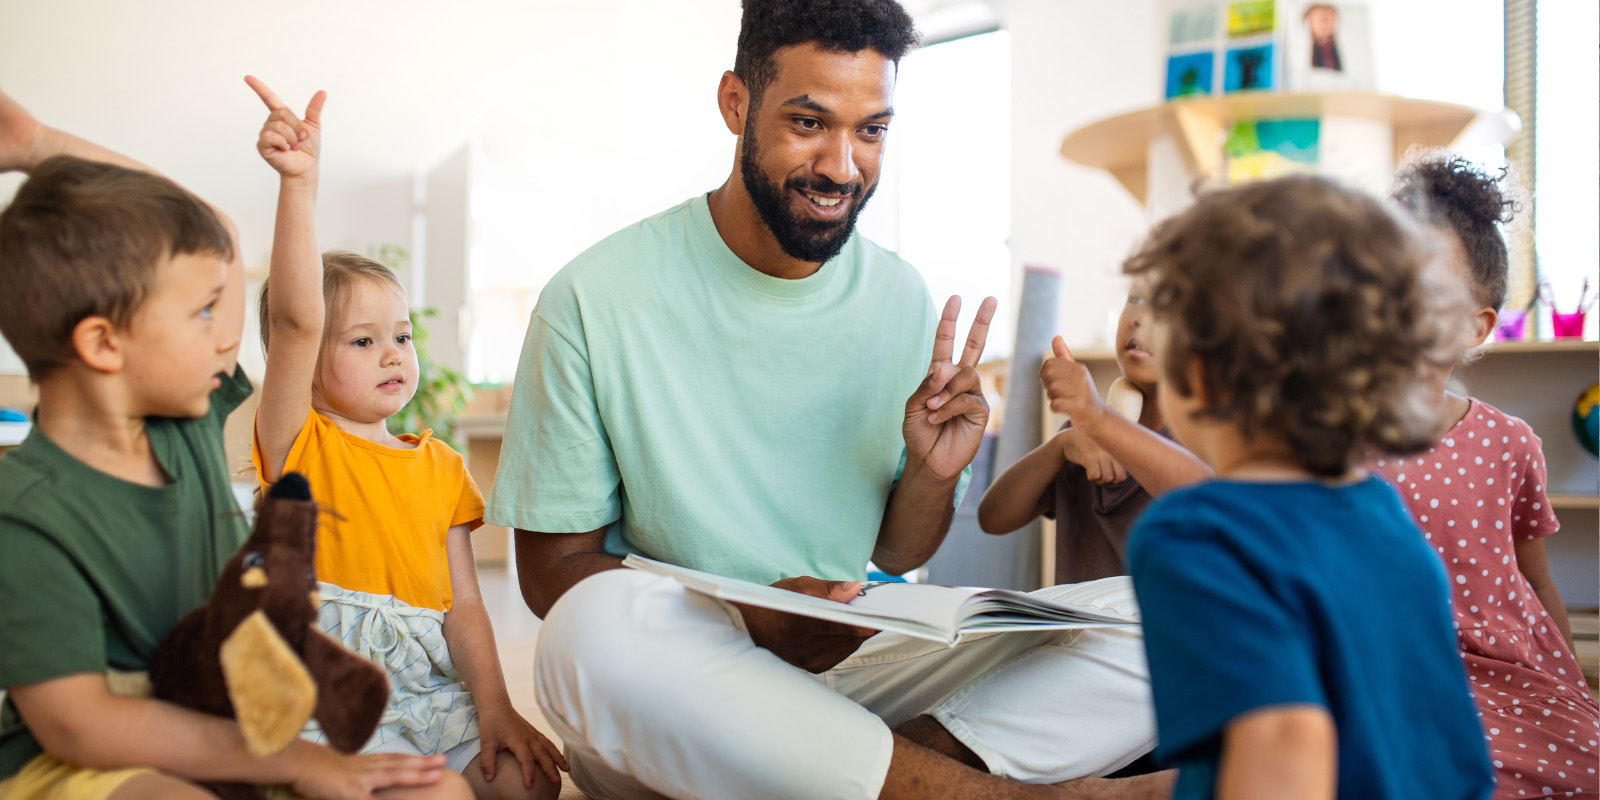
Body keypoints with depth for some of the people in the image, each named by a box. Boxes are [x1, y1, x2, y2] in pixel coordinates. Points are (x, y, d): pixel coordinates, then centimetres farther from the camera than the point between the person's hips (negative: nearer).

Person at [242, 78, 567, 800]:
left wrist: (494, 707, -7)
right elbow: (294, 320, -19)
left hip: (434, 690, 5)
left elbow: (462, 601, 6)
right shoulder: (297, 445, -2)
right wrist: (299, 183, -30)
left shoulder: (440, 466, 11)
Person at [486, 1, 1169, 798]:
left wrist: (932, 475, -11)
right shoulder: (595, 298, -9)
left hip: (853, 661, 4)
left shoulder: (902, 299, 4)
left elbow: (893, 556, 12)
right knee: (600, 623, -39)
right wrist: (743, 626, -23)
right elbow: (553, 566, -6)